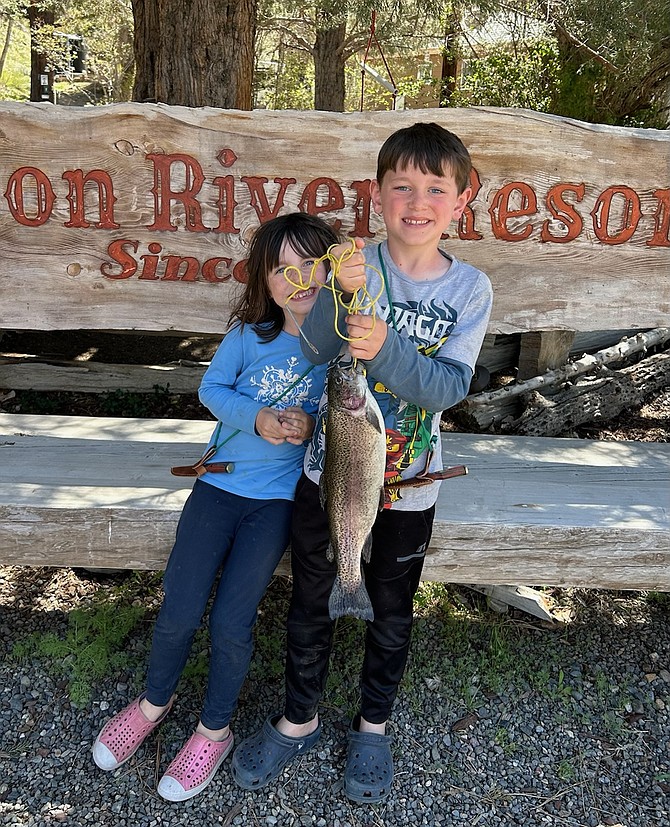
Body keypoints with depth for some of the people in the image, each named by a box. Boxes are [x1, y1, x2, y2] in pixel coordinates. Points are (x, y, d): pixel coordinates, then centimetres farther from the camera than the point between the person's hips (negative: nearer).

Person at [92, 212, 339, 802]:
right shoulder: (250, 334, -4)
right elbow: (212, 387, 5)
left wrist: (312, 424, -20)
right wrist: (257, 418, -14)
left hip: (279, 495, -1)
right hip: (220, 482, 2)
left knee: (231, 621, -3)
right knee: (179, 613, 3)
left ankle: (215, 730, 26)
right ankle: (155, 700, 35)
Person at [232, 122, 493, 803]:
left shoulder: (470, 290, -8)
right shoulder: (358, 264, -9)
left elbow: (450, 386, -18)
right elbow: (318, 350, -20)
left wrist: (386, 348, -33)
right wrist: (341, 296, -38)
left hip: (407, 486, 0)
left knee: (390, 613, 18)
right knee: (311, 603, 16)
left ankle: (372, 726, 44)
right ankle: (299, 720, 41)